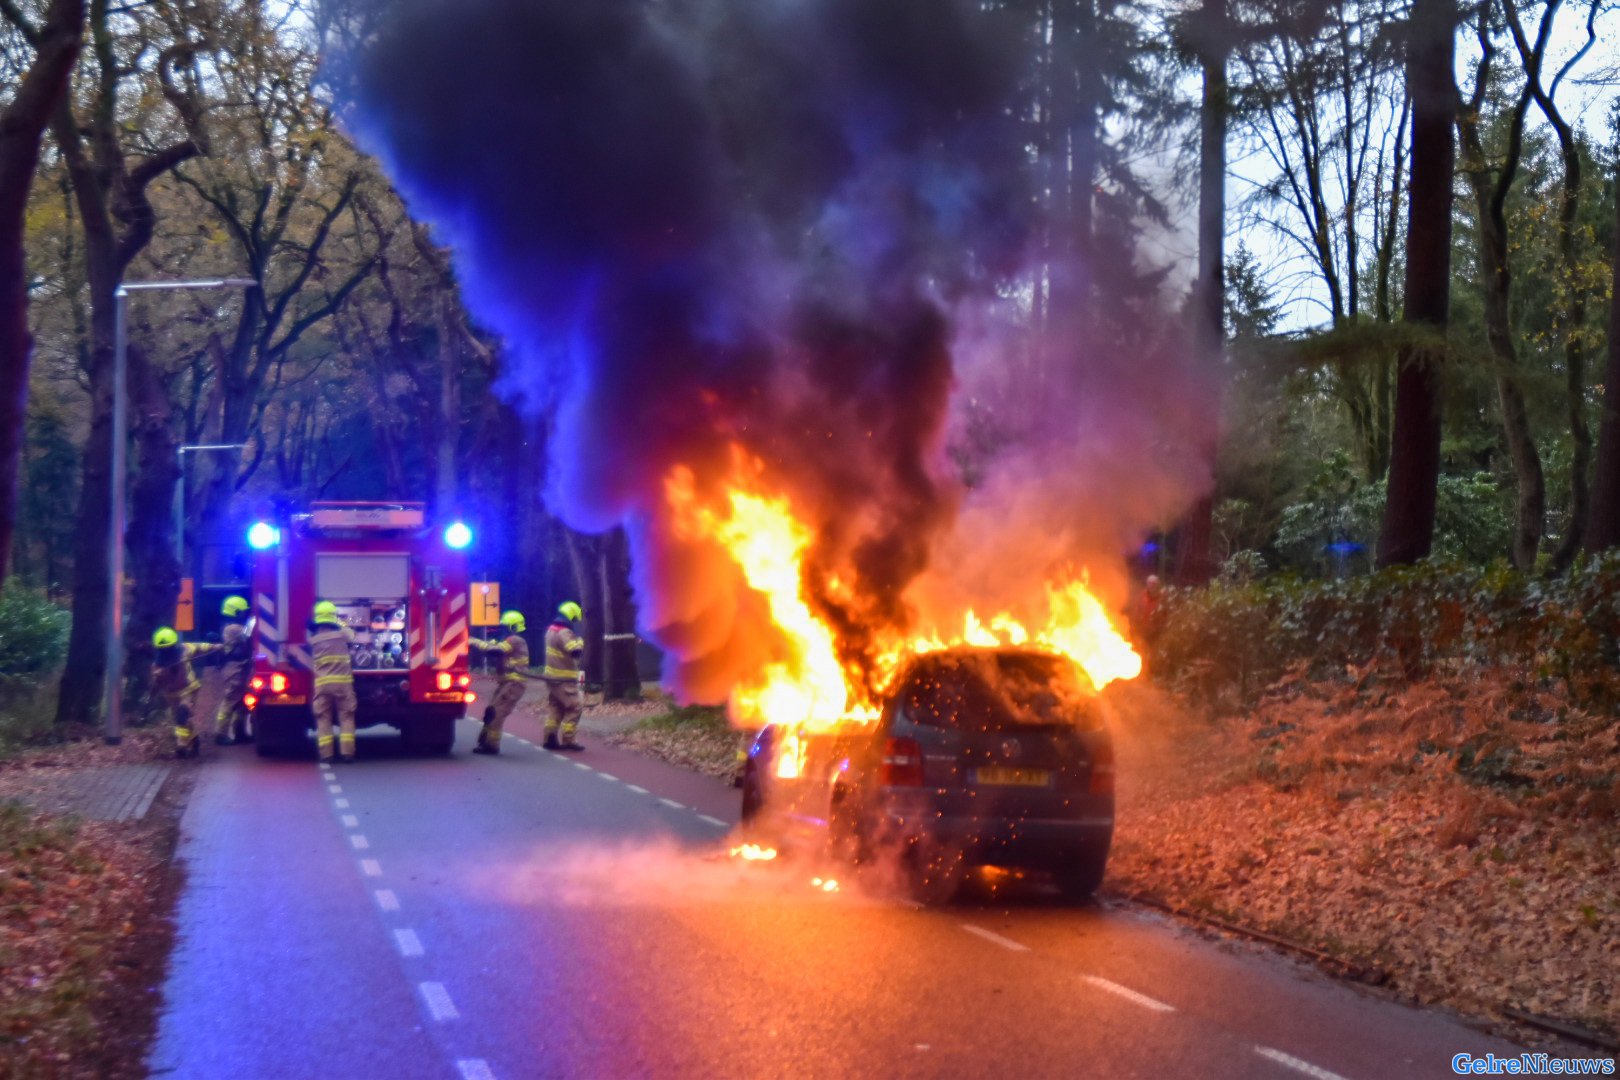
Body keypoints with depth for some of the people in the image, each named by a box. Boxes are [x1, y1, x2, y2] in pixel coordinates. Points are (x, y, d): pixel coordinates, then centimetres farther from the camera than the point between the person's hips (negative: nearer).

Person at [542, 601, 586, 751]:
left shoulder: (551, 629, 11)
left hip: (552, 676, 10)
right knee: (573, 709, -6)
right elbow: (575, 651, -31)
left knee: (556, 708, 15)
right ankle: (568, 740, -7)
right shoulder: (564, 633, -20)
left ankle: (550, 739, 14)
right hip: (564, 679, -10)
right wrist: (579, 642, -12)